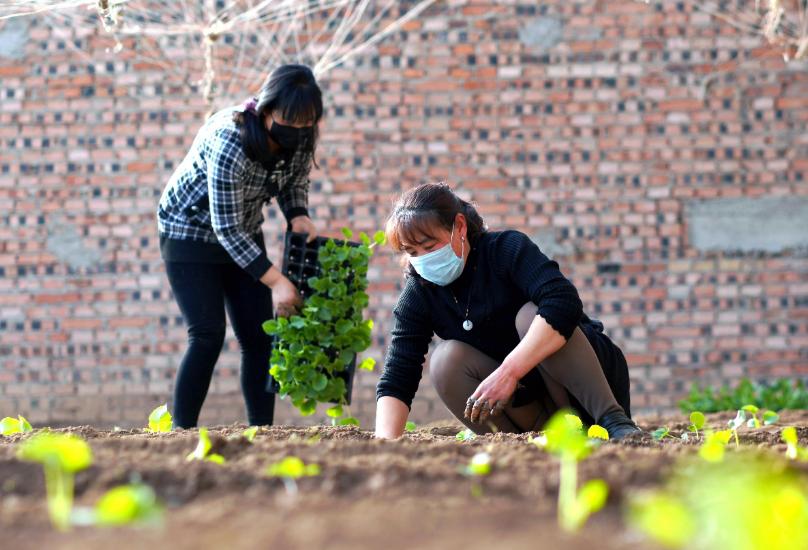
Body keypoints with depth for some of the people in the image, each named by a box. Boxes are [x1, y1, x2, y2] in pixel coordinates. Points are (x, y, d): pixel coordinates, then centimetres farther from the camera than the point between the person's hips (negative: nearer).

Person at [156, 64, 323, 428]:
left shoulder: (301, 138, -15)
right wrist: (275, 281, -33)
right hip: (190, 232, -7)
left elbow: (296, 183, 7)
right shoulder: (230, 141, -35)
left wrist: (298, 216, -17)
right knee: (208, 336, -17)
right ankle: (181, 432, -13)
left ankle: (262, 430, 2)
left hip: (243, 236, 7)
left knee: (258, 337, -1)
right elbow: (227, 228, -32)